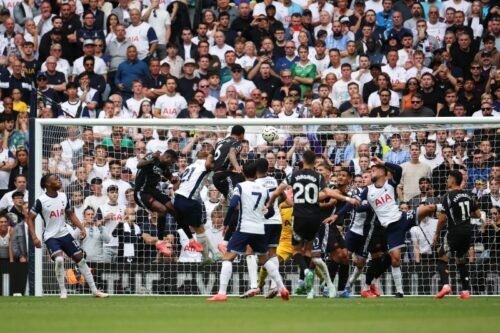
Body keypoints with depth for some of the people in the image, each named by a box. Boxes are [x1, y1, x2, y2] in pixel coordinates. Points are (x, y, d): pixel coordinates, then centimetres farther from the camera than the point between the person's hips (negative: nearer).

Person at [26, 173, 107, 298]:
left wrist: (82, 228, 2)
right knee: (59, 259, -28)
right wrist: (34, 238, -16)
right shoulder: (41, 201, -14)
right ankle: (63, 291, -11)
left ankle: (94, 290, 14)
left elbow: (70, 214, 14)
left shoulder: (63, 197, 2)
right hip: (51, 236, -5)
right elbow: (30, 219, -7)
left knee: (80, 259, 5)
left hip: (64, 234, 5)